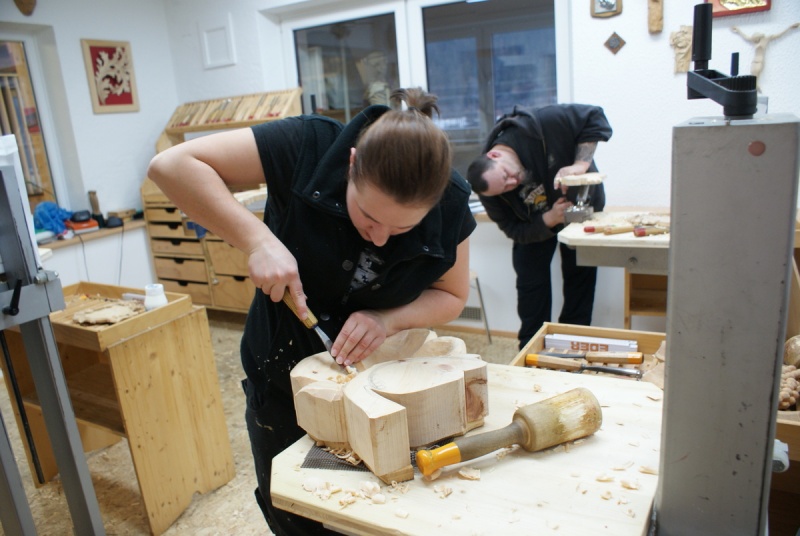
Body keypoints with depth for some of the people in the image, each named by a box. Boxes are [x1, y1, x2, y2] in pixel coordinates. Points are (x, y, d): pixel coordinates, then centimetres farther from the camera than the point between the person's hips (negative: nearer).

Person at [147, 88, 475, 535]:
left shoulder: (451, 201, -19)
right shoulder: (309, 146, -27)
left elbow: (451, 295, -7)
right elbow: (171, 165, -27)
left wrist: (389, 319, -25)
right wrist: (257, 239, -38)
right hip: (284, 376, -1)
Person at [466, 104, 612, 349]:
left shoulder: (540, 125, -36)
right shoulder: (491, 194, -28)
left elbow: (595, 118, -27)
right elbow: (517, 231, -20)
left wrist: (580, 164, -39)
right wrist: (549, 220, -37)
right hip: (536, 225, 1)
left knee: (580, 278, 2)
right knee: (530, 283, 0)